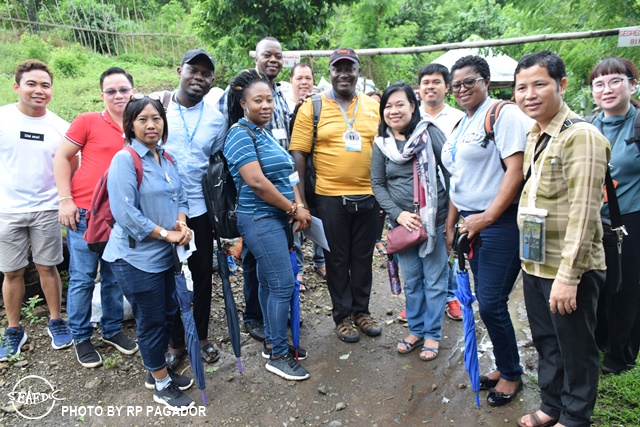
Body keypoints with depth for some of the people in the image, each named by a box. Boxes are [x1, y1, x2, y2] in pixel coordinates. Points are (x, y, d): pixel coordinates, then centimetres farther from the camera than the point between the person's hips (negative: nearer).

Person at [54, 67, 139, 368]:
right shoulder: (87, 121, -3)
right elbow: (62, 157, 0)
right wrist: (65, 200, -7)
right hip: (85, 212, -3)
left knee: (115, 278, 14)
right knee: (83, 278, 6)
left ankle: (112, 329, 31)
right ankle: (81, 338, 23)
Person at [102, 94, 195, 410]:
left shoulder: (166, 159, 9)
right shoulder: (124, 159, -15)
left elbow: (180, 197, 12)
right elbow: (125, 212, -22)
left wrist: (182, 224, -9)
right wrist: (166, 234, -18)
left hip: (167, 254, 8)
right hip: (137, 258, -8)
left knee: (169, 315, 17)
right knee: (152, 321, 6)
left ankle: (157, 372, 38)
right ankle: (161, 386, 25)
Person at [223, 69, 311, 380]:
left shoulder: (266, 133, 15)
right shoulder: (241, 134, -12)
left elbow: (286, 173, 13)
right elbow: (256, 182, -21)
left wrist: (299, 205, -4)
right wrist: (293, 209, -14)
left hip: (278, 218, 9)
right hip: (260, 220, -9)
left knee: (269, 282, 15)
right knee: (283, 284, -7)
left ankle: (273, 343, 28)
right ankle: (278, 355, 7)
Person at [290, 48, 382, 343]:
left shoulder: (375, 107, 8)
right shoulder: (312, 107, -2)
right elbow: (298, 153, -4)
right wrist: (300, 197, -8)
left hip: (368, 195, 3)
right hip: (330, 196, -3)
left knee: (363, 256, 14)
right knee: (337, 258, 9)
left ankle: (361, 310, 32)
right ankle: (343, 316, 25)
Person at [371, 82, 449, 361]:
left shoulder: (430, 132, -5)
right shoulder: (381, 144, 4)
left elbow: (451, 170, -4)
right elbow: (377, 184, 5)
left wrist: (452, 215, -8)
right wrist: (398, 213, -8)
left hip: (434, 220, -3)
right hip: (402, 222, 3)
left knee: (435, 280, 7)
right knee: (411, 280, 14)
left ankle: (432, 334, 23)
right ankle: (416, 330, 31)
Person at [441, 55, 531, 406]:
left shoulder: (504, 114, -8)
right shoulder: (460, 126, 18)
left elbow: (517, 169, -19)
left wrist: (487, 217, -22)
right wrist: (450, 223, 17)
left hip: (499, 222, -8)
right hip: (471, 222, 8)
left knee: (491, 303, -4)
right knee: (485, 301, 13)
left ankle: (511, 375, 19)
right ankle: (503, 367, 31)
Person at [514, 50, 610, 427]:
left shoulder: (580, 135, -15)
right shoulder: (534, 137, 10)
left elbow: (584, 211, -21)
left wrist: (568, 275, -22)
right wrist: (529, 258, 14)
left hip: (568, 270, -8)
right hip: (535, 266, 8)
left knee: (576, 349, 11)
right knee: (546, 343, 21)